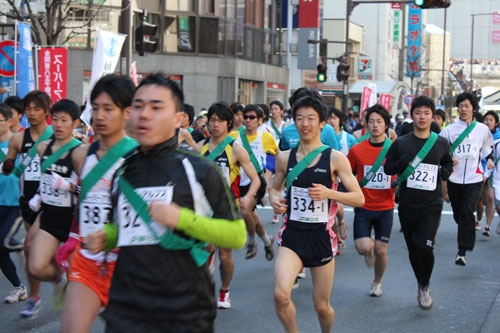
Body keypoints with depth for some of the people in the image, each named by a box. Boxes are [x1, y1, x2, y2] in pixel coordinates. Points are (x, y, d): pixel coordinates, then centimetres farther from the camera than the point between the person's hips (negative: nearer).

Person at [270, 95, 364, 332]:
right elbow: (275, 188, 21)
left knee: (322, 306, 8)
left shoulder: (335, 158, -4)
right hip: (292, 235, 1)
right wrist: (274, 200, -3)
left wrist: (330, 193, -20)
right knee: (280, 294, -22)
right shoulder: (285, 158, 4)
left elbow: (359, 198, -4)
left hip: (322, 236, -1)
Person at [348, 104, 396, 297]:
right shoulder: (357, 150, -3)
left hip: (385, 208, 0)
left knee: (380, 251, 4)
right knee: (363, 248, -15)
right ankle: (370, 250, 23)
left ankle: (377, 282, 32)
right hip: (363, 207, 0)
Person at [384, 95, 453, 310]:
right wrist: (405, 162, -14)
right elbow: (387, 168, 5)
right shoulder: (401, 143, 2)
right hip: (407, 205, 1)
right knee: (413, 250, 8)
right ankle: (421, 286, 32)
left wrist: (444, 172, -1)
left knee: (425, 246, -17)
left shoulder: (441, 143, 5)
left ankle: (425, 286, 6)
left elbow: (448, 164, 22)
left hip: (432, 206, -1)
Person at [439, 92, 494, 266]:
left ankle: (462, 251, -17)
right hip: (454, 178, 2)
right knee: (458, 214, 9)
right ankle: (467, 240, 36)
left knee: (467, 211, -18)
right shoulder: (449, 129, 4)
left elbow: (487, 147, 26)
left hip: (474, 179, -2)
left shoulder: (482, 129, 7)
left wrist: (489, 159, 8)